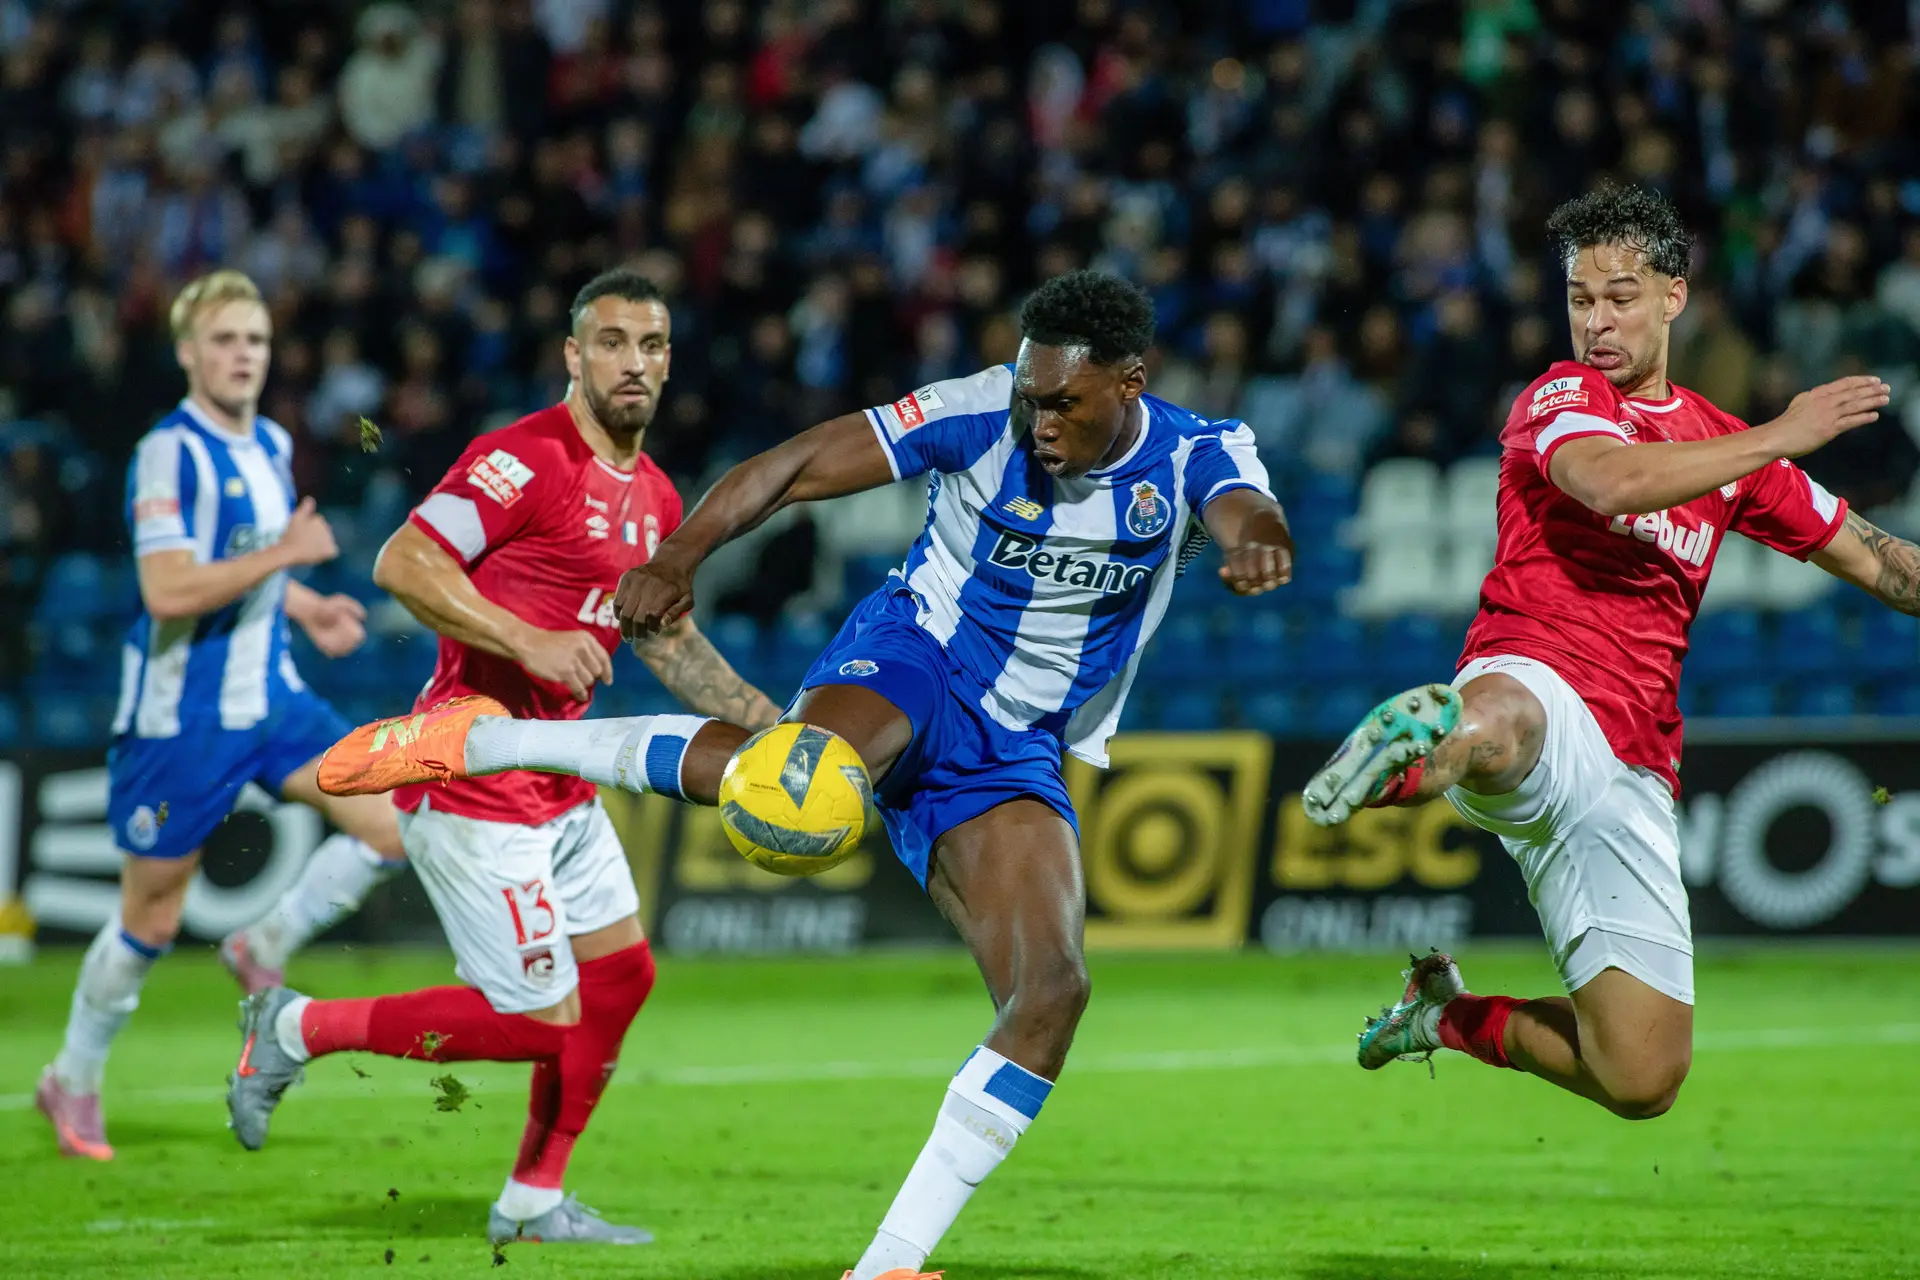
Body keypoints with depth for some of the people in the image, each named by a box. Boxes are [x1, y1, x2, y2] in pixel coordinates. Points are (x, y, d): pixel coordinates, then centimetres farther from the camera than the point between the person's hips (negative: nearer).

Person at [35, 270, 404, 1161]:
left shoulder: (271, 445, 8)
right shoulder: (169, 453, -18)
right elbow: (168, 590, -28)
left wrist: (307, 609, 8)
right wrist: (283, 553, -25)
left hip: (269, 698, 7)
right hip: (180, 714, -7)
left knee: (391, 823, -8)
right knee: (150, 921, 3)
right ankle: (74, 1079, 24)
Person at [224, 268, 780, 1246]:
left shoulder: (653, 497, 12)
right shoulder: (527, 460, -17)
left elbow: (668, 641, 26)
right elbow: (403, 565, -23)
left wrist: (770, 726, 19)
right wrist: (529, 642, -28)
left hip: (560, 786, 10)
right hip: (471, 787, -10)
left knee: (621, 972, 14)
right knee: (541, 1021, -8)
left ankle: (535, 1201, 27)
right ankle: (296, 1029, 6)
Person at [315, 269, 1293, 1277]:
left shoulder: (1195, 457, -7)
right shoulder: (981, 414, -11)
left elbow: (1249, 514, -30)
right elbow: (800, 464, -10)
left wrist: (1257, 543, -55)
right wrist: (679, 556, -23)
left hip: (1013, 757, 4)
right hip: (910, 661, -4)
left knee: (1051, 994, -13)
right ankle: (479, 740, -23)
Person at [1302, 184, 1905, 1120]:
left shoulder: (1724, 444, 22)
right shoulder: (1559, 399, 5)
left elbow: (1871, 559, 32)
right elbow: (1613, 482, -18)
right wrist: (1782, 437, -13)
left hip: (1633, 773, 7)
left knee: (1643, 1080, 3)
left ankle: (1449, 1015, 24)